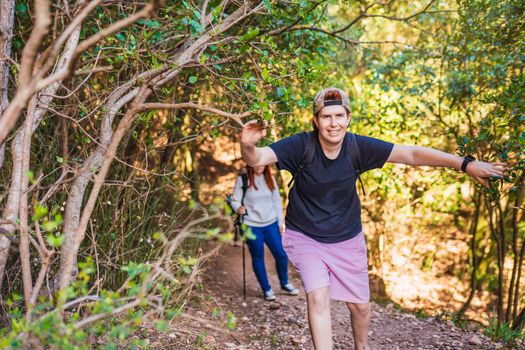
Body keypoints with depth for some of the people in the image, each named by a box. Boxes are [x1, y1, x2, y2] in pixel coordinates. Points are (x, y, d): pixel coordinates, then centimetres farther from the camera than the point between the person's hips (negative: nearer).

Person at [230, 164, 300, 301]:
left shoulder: (270, 178, 5)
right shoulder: (242, 179, -7)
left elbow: (277, 201, 9)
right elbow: (235, 200, -4)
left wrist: (281, 221, 7)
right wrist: (239, 208, -27)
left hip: (271, 224, 3)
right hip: (252, 226, -3)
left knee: (281, 255, 4)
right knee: (258, 258, 7)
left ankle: (284, 283, 28)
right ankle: (266, 289, 23)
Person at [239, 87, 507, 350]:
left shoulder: (359, 147, -16)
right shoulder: (301, 146, -22)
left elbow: (412, 154, -14)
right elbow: (257, 159, -32)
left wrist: (465, 164, -19)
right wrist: (248, 146, -58)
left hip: (347, 239, 3)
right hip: (305, 238, -2)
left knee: (360, 305, 13)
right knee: (318, 296, -21)